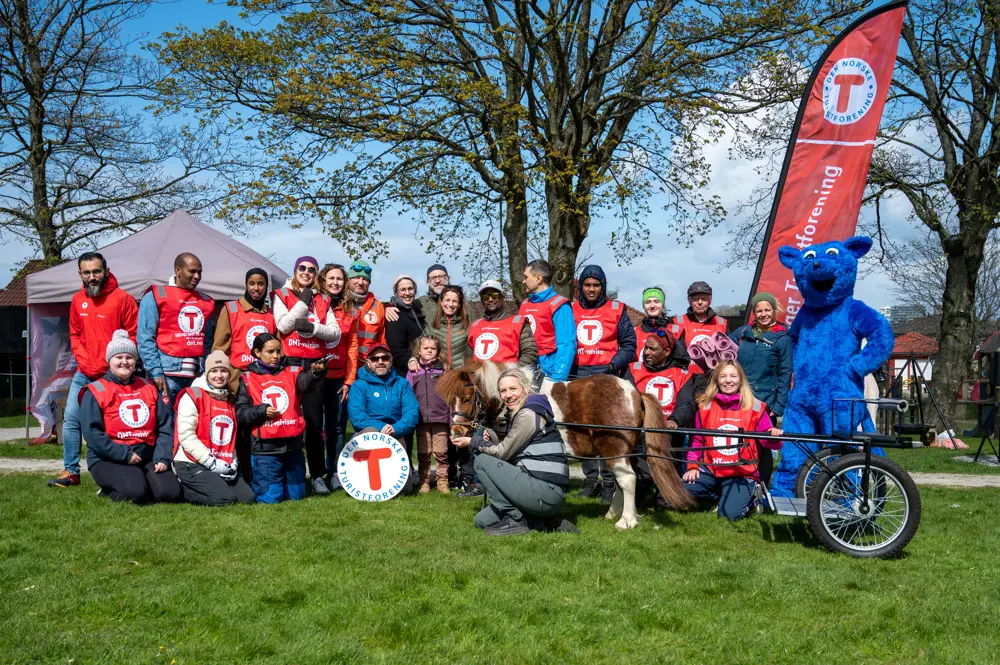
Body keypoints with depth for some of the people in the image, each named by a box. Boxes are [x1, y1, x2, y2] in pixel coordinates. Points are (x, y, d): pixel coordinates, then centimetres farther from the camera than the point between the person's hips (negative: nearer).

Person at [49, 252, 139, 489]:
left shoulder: (122, 299, -8)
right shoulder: (77, 300, 8)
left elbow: (133, 336, -8)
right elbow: (74, 335, 14)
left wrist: (110, 365, -11)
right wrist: (84, 362, 0)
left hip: (112, 374, -5)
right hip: (84, 372, 5)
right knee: (71, 418, 3)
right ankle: (71, 471, 11)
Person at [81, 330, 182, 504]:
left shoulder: (148, 388, 13)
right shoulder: (95, 391, 0)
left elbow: (165, 427, 8)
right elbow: (92, 432, -10)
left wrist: (162, 458, -6)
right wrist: (124, 454, -17)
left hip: (147, 456, 4)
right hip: (109, 459, -4)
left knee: (170, 492, -19)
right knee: (136, 491, -31)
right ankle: (109, 490, 4)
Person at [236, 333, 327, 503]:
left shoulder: (292, 372, 7)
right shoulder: (248, 379, 2)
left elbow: (306, 383, -16)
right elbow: (240, 414, -1)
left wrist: (316, 372, -36)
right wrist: (262, 411, -16)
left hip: (293, 444, 3)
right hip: (265, 447, -3)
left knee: (296, 495, 12)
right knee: (269, 497, 0)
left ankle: (281, 482, 41)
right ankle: (257, 481, 30)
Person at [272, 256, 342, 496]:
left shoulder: (323, 300, 13)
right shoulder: (282, 295, 7)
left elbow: (335, 333, 4)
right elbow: (283, 325, -9)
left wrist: (313, 327, -11)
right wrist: (303, 302, -7)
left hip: (314, 365, 2)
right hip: (288, 363, -2)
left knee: (314, 421, 2)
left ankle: (318, 475, 6)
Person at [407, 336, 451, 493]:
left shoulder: (442, 370, 7)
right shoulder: (413, 372, 7)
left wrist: (451, 417, 2)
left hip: (440, 419, -1)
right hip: (421, 420, 1)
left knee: (441, 453, 0)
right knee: (423, 454, 7)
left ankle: (442, 481, 8)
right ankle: (424, 481, 15)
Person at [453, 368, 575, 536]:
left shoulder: (528, 414, -13)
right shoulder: (518, 414, 17)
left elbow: (503, 453, -11)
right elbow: (508, 454, 19)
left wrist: (472, 442, 2)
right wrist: (491, 438, 4)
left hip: (546, 493, -10)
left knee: (482, 460, -7)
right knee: (482, 521, 16)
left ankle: (515, 520, -4)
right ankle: (545, 522, 11)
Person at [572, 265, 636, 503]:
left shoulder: (616, 311, 5)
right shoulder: (571, 311, 12)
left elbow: (629, 345, 3)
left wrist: (613, 365, -10)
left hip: (606, 376, -3)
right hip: (579, 376, 3)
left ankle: (609, 483, -2)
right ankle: (590, 481, 14)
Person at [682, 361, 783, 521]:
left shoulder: (754, 407, -1)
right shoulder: (706, 406, 4)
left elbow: (769, 441, -2)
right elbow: (697, 440, 10)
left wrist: (774, 437, -26)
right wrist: (692, 466, -4)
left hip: (742, 472, -3)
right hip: (711, 468, 3)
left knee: (729, 513, -22)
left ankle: (749, 497, 13)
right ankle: (722, 495, 5)